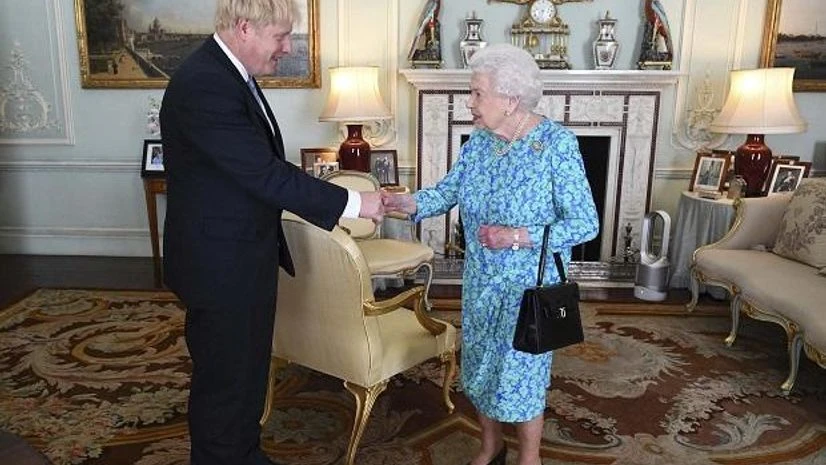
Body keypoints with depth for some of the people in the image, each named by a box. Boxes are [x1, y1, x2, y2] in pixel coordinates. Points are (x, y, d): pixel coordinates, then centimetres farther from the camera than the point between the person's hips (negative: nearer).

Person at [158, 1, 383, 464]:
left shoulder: (230, 74, 8)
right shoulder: (203, 86, -24)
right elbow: (267, 174, -27)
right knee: (225, 382, 9)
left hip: (245, 258, 10)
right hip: (221, 267, -10)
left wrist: (274, 242, 18)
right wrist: (352, 202, -19)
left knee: (248, 372, 23)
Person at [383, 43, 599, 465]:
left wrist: (519, 236, -28)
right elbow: (449, 190, 2)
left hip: (530, 286, -6)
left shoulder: (557, 145, -20)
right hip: (480, 279, 6)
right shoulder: (478, 140, -2)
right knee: (480, 364, 17)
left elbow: (585, 224, -18)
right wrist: (407, 203, -17)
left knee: (521, 372, 6)